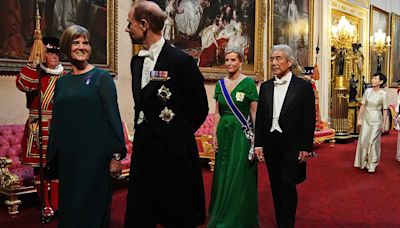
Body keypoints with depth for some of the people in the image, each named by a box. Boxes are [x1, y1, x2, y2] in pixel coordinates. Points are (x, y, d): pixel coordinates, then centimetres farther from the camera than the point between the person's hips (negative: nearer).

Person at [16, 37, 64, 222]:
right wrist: (33, 60, -24)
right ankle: (46, 206, 18)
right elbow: (22, 84, -21)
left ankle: (56, 205, 16)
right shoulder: (34, 74, 3)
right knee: (39, 167, 5)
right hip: (38, 128, -1)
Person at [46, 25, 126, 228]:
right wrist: (53, 160, 14)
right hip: (68, 158, 5)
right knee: (69, 208, 12)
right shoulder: (61, 83, 10)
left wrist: (116, 155, -12)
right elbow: (56, 123, 14)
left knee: (92, 210, 2)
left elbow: (113, 116, -7)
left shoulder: (101, 77, -3)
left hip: (96, 156, -4)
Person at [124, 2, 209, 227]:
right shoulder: (137, 60, 9)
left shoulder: (181, 60, -13)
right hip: (144, 149, 6)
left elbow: (200, 107, -5)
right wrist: (143, 132, 11)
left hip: (174, 151, -6)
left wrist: (177, 135, 3)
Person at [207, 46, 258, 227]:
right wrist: (214, 134, 4)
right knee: (222, 175, 12)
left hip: (241, 133, -5)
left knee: (239, 176, 1)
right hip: (224, 132, 5)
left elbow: (254, 112, -7)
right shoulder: (220, 84, 9)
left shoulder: (248, 82, -6)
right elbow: (217, 113, 11)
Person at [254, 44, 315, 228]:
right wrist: (258, 144, 3)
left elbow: (309, 120, -5)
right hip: (270, 144, 4)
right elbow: (260, 117, 9)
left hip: (292, 145, -4)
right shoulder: (265, 87, 9)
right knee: (276, 187, 11)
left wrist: (306, 148, -9)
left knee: (287, 185, -7)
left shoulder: (303, 86, -3)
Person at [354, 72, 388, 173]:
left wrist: (384, 124, -9)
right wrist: (359, 119, 3)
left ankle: (372, 164, 13)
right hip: (366, 119, 4)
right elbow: (363, 105, 4)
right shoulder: (368, 91, 1)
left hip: (376, 120, -4)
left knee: (373, 142, -1)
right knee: (363, 140, 7)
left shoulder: (383, 94, -9)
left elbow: (385, 110, -7)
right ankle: (364, 162, 24)